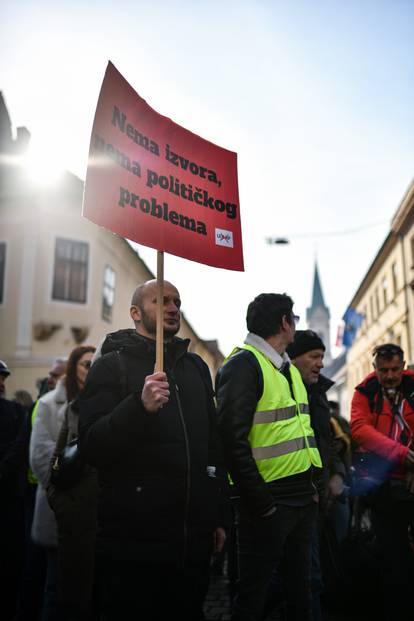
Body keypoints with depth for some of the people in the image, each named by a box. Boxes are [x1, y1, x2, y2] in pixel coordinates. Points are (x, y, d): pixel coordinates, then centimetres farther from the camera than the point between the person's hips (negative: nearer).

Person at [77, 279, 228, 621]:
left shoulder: (196, 366, 13)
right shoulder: (112, 365, -3)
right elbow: (92, 447, -13)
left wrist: (218, 516, 15)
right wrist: (140, 406, -29)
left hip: (195, 536, 5)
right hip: (134, 538, -5)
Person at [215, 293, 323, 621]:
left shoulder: (290, 369, 15)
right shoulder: (244, 364, -14)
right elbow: (233, 440, -20)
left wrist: (313, 484, 12)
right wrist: (259, 503, -19)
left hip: (304, 498, 8)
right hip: (270, 502, -8)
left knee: (300, 587, 20)